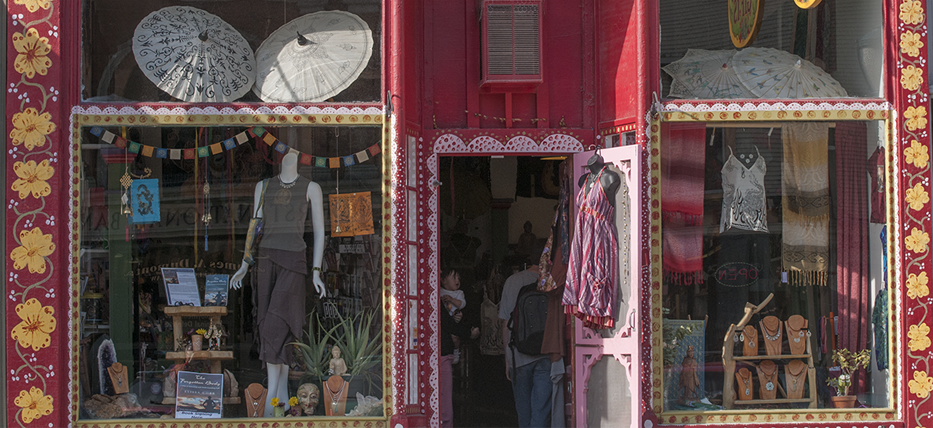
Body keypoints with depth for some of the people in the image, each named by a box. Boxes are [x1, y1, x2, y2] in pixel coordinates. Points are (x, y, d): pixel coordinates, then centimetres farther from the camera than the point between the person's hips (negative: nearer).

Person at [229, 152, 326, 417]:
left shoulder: (311, 188, 2)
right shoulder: (263, 186, 11)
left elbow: (319, 231, 2)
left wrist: (316, 272, -5)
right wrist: (244, 265, 5)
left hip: (294, 263, -4)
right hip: (266, 260, 4)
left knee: (276, 325, -17)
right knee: (273, 327, 3)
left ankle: (270, 399, -15)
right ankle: (283, 395, 11)